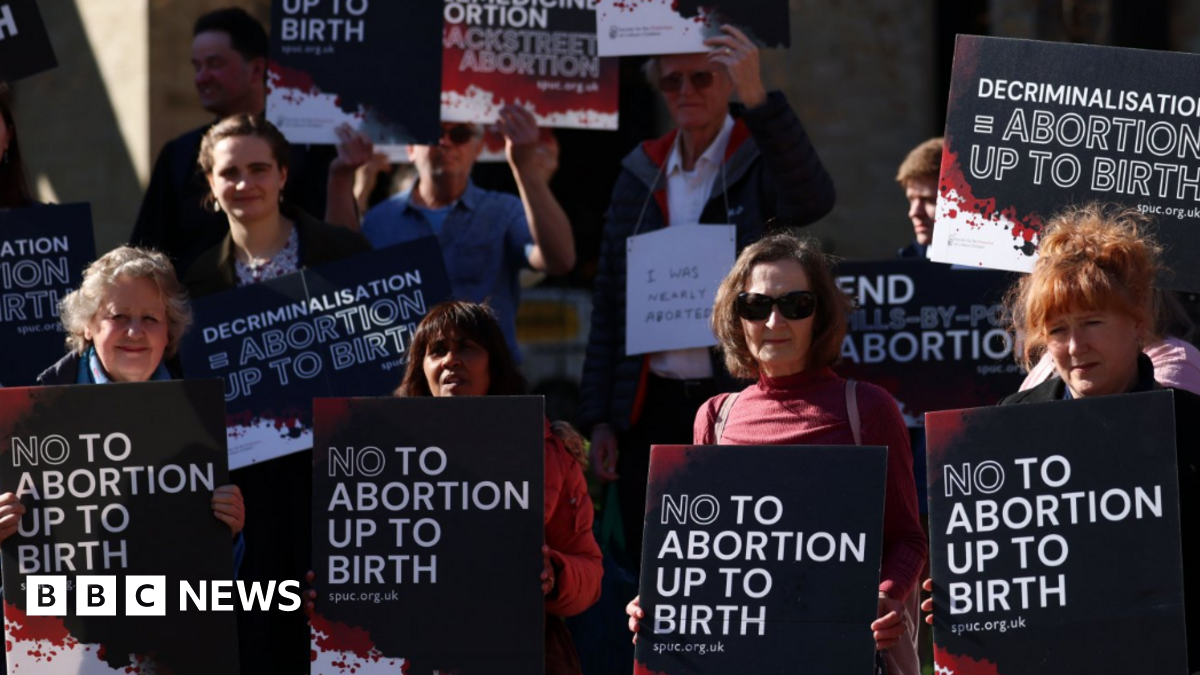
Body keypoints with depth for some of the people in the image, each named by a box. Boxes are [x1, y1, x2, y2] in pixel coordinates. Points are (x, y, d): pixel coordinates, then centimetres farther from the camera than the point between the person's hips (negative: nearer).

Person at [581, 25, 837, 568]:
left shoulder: (760, 159, 1)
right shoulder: (641, 173, 13)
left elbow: (811, 202, -24)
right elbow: (609, 304, 14)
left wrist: (757, 99, -31)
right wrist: (598, 418, 8)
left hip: (740, 403, -4)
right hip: (651, 411, 4)